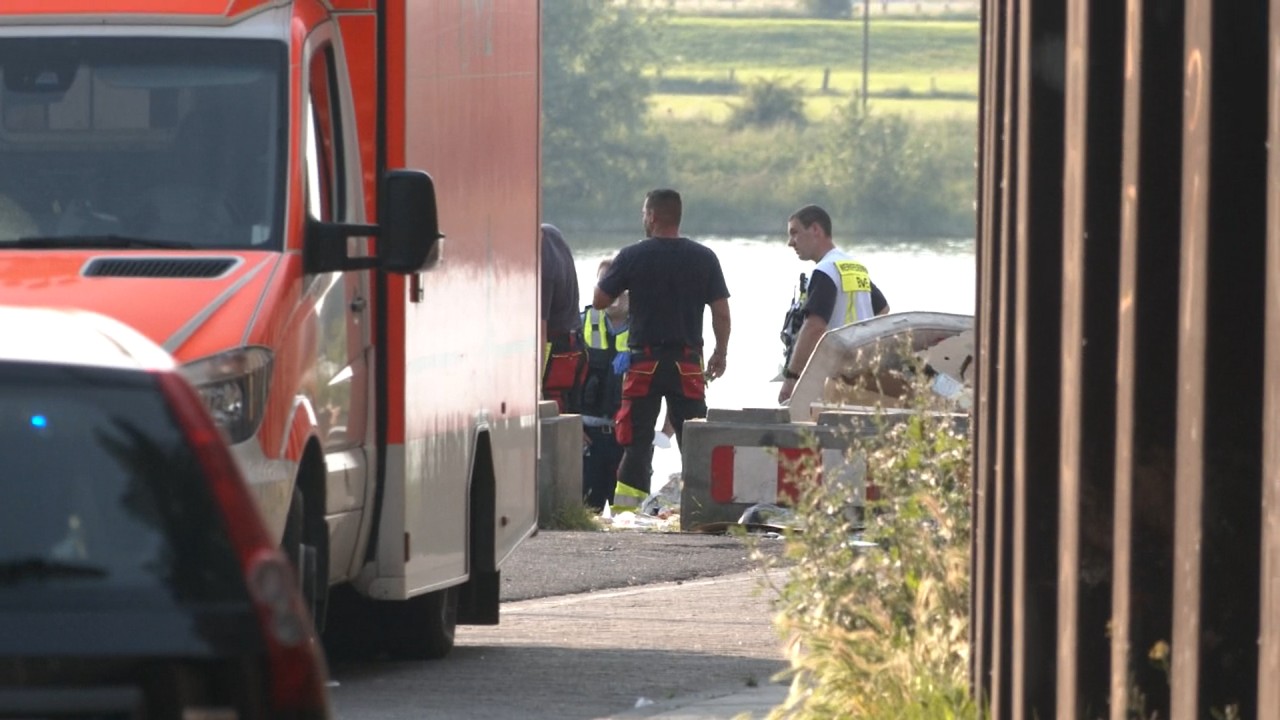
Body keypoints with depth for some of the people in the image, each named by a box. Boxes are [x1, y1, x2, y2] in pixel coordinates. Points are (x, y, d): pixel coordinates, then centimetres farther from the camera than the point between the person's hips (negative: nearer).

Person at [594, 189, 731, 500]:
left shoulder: (632, 257, -5)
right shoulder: (704, 258, 1)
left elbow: (599, 301, 0)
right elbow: (722, 312, 0)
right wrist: (720, 354, 13)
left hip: (645, 361, -1)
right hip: (687, 363, 1)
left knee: (637, 440, 3)